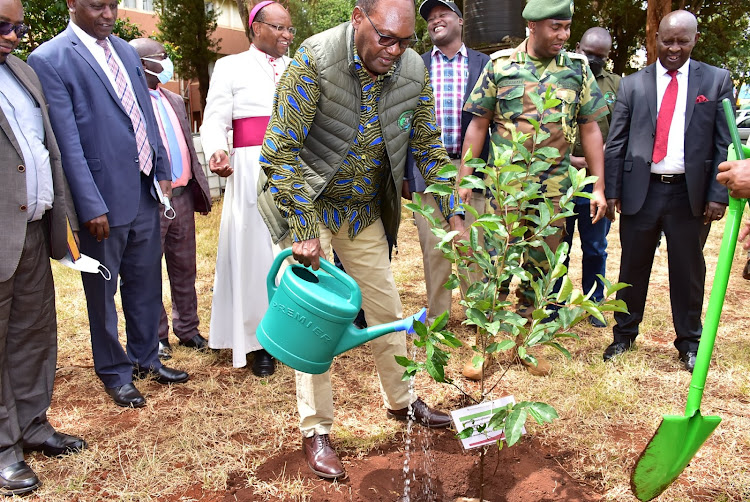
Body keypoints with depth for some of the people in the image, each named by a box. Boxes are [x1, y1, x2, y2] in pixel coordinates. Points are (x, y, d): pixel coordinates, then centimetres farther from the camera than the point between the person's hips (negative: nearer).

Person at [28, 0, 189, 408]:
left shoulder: (126, 52, 11)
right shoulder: (49, 60, -11)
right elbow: (67, 141, -15)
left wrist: (162, 171, 11)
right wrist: (91, 205, -17)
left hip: (145, 192, 6)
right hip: (104, 197, -6)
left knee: (145, 283, 17)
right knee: (103, 291, 11)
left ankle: (145, 358, 36)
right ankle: (114, 372, 28)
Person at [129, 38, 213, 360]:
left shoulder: (174, 100, 15)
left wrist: (200, 187, 15)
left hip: (182, 197, 7)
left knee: (184, 268, 15)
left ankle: (187, 328, 29)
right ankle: (157, 336, 22)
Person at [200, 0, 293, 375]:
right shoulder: (231, 67, 6)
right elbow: (214, 121, -1)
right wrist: (217, 152, -22)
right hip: (253, 172, -4)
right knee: (256, 251, -1)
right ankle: (260, 341, 7)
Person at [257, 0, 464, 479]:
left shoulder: (414, 71, -9)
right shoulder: (315, 59, -23)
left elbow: (429, 150, 3)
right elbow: (281, 150, -23)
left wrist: (453, 214, -2)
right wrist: (304, 232, -26)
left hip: (366, 213, 4)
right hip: (308, 207, -4)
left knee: (387, 310, 12)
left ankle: (401, 400, 34)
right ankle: (316, 431, 14)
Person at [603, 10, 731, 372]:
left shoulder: (716, 80, 4)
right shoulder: (633, 84, 6)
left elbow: (724, 143, 1)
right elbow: (616, 143, 5)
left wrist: (718, 194, -6)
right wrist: (612, 191, -2)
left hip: (690, 193, 0)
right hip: (641, 190, 1)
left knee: (689, 270, 9)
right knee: (633, 267, 9)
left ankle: (689, 342, 25)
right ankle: (625, 334, 25)